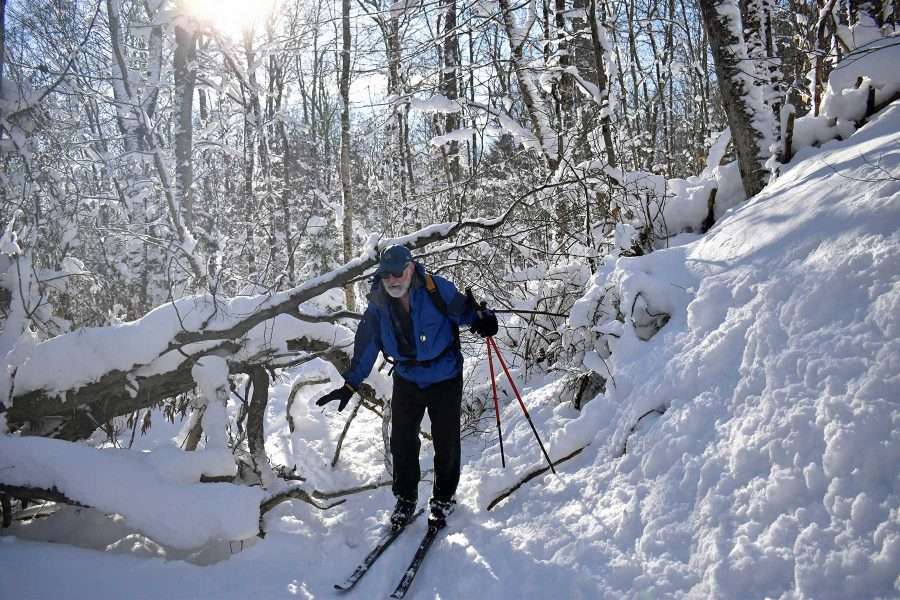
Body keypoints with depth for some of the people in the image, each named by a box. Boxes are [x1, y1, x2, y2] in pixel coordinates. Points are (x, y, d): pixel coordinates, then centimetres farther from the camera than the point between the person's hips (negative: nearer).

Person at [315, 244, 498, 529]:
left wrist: (482, 318, -27)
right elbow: (366, 346, -2)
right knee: (402, 441, 7)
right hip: (407, 380, 3)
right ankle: (405, 498, 29)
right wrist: (350, 385, -3)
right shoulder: (378, 305, -9)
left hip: (445, 380, -3)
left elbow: (464, 309, -5)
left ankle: (443, 499, 29)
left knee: (446, 443, 6)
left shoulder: (437, 289, -21)